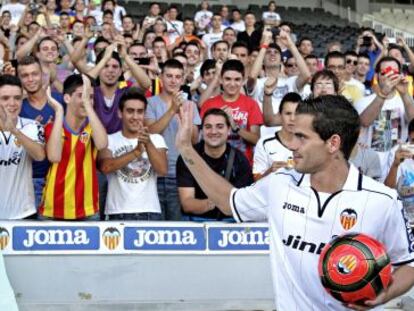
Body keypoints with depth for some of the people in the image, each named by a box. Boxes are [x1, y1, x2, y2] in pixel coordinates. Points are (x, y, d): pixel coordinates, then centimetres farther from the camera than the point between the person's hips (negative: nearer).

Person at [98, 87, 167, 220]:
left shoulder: (156, 139, 9)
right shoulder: (109, 140, 6)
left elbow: (163, 170, -6)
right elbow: (105, 167, -13)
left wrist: (148, 143, -20)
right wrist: (136, 151, -20)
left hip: (150, 212, 1)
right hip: (118, 213, -1)